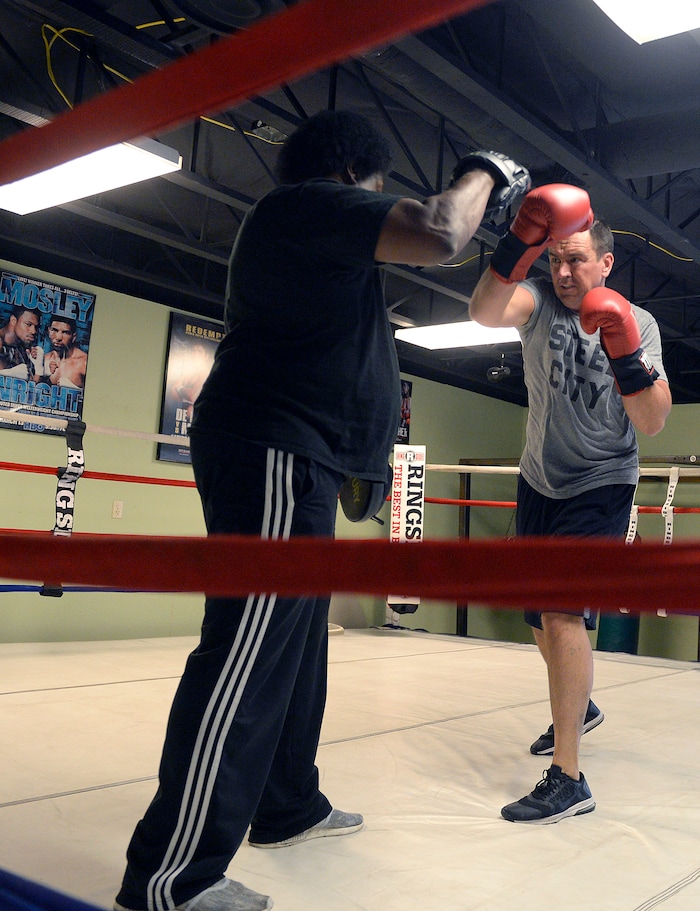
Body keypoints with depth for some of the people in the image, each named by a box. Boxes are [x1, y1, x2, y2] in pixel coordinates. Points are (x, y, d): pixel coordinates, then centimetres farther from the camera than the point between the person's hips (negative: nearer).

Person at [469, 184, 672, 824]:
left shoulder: (639, 323, -8)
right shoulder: (541, 300, -7)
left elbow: (653, 424, -17)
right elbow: (486, 311, -31)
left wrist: (626, 354, -30)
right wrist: (519, 244, -43)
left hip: (601, 487, -4)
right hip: (539, 482, 4)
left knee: (563, 610, -22)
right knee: (543, 619, 16)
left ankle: (568, 780, -16)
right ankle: (579, 705, 47)